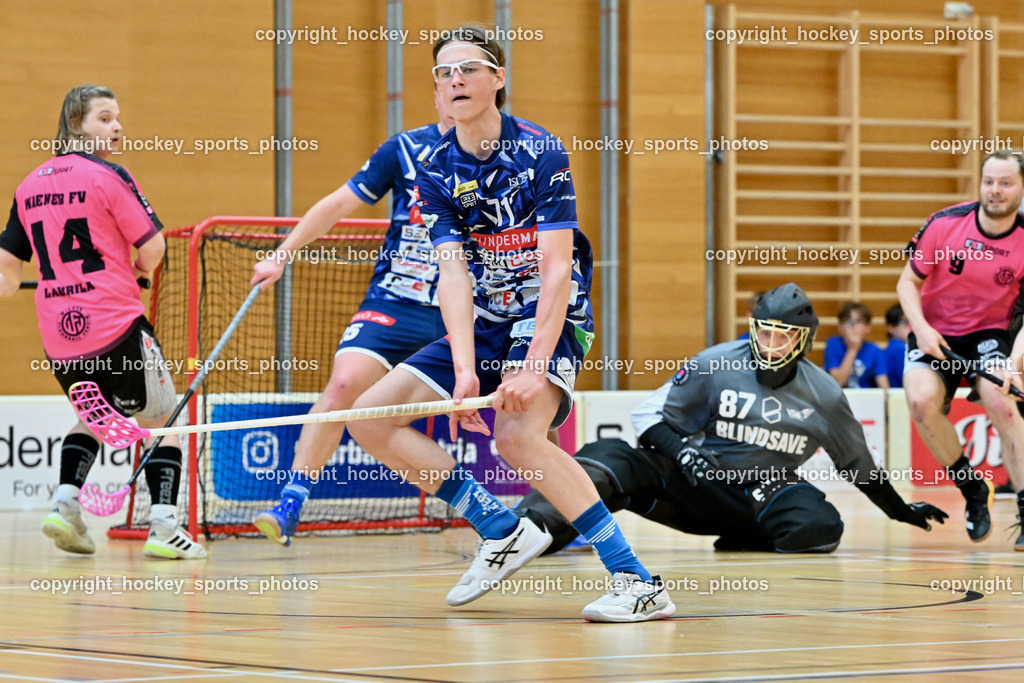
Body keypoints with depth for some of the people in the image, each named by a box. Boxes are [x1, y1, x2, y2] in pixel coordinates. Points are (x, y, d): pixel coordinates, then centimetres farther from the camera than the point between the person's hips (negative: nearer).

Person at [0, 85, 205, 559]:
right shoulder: (107, 176, -8)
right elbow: (152, 249, -9)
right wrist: (140, 269, 14)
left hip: (58, 337, 6)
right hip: (116, 325, -6)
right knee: (161, 421, 10)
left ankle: (65, 503, 12)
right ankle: (163, 527, -3)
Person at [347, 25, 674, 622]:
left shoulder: (541, 153, -15)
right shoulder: (436, 171, -1)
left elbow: (556, 270, -21)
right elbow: (454, 274, -11)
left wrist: (534, 367, -32)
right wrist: (465, 370, -25)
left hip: (550, 319, -7)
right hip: (481, 326, 7)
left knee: (518, 435, -33)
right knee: (369, 418, -3)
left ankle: (639, 584, -32)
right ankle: (502, 530, 5)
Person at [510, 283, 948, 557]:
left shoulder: (823, 395, -1)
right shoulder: (714, 366, -6)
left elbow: (857, 462, 14)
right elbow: (649, 415, -2)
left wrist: (901, 512, 20)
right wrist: (681, 451, -21)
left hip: (764, 496, 1)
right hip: (696, 484, -1)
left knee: (820, 528, -32)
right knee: (608, 460, -25)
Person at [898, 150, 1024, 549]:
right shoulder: (944, 225, -12)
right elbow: (908, 282, -1)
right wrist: (921, 327, -19)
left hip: (990, 334, -1)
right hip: (934, 334, 1)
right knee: (921, 400, -27)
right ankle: (973, 490, -5)